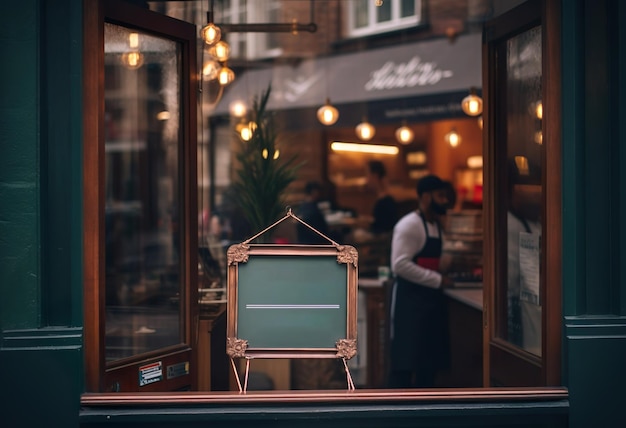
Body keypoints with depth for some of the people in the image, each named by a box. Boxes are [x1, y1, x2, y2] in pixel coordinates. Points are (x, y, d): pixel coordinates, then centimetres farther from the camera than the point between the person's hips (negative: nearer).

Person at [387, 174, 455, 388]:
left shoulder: (436, 224, 13)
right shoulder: (409, 225, -15)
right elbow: (400, 265, -23)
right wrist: (437, 280, -21)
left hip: (430, 296, 9)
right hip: (409, 298, -9)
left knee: (430, 357, 12)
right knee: (404, 360, -6)